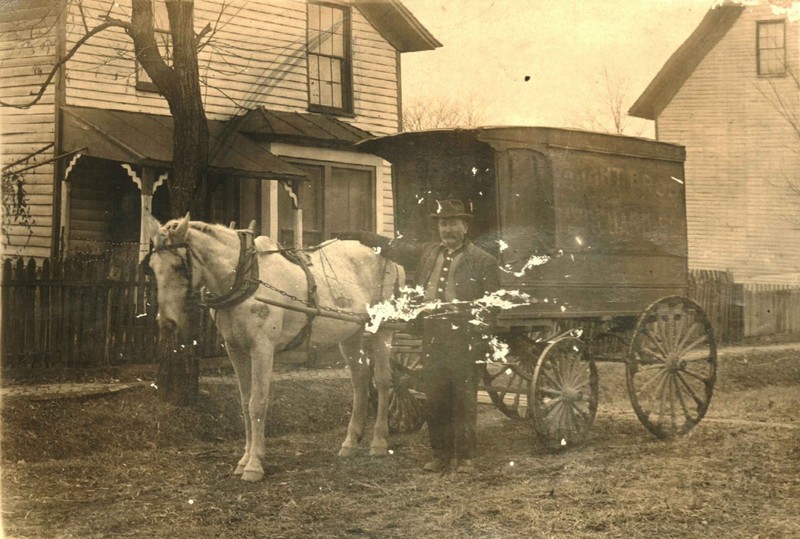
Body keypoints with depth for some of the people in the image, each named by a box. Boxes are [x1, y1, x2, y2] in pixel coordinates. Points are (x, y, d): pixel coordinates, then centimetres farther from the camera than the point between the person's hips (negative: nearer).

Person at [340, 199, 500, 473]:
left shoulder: (483, 261, 0)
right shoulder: (427, 252, 15)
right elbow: (397, 248, 28)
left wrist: (482, 343, -10)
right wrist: (362, 237, 28)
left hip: (465, 340, -5)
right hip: (432, 336, 5)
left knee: (464, 399, 0)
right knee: (434, 399, 8)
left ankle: (465, 457, 10)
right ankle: (441, 454, 19)